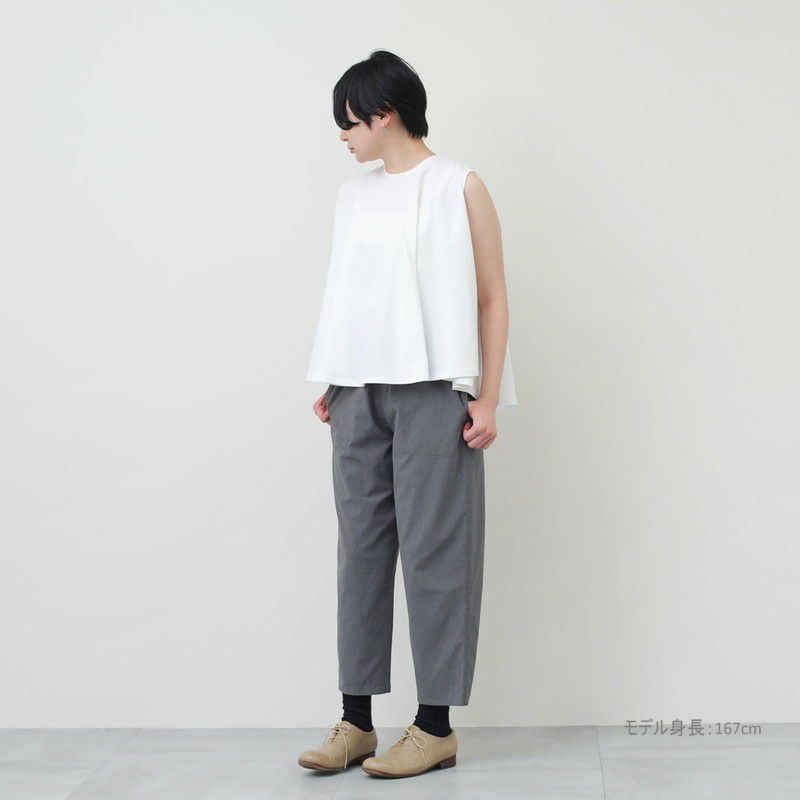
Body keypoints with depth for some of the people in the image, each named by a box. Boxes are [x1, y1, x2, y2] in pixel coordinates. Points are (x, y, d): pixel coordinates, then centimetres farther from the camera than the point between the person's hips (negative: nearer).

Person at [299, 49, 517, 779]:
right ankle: (356, 720, 10)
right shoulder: (354, 196, 15)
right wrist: (332, 386, 10)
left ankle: (437, 725, 6)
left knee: (434, 548, -3)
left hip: (433, 390, -5)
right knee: (361, 547, 4)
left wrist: (487, 397, -7)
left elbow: (492, 298, -1)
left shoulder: (460, 187, 1)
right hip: (360, 392, 5)